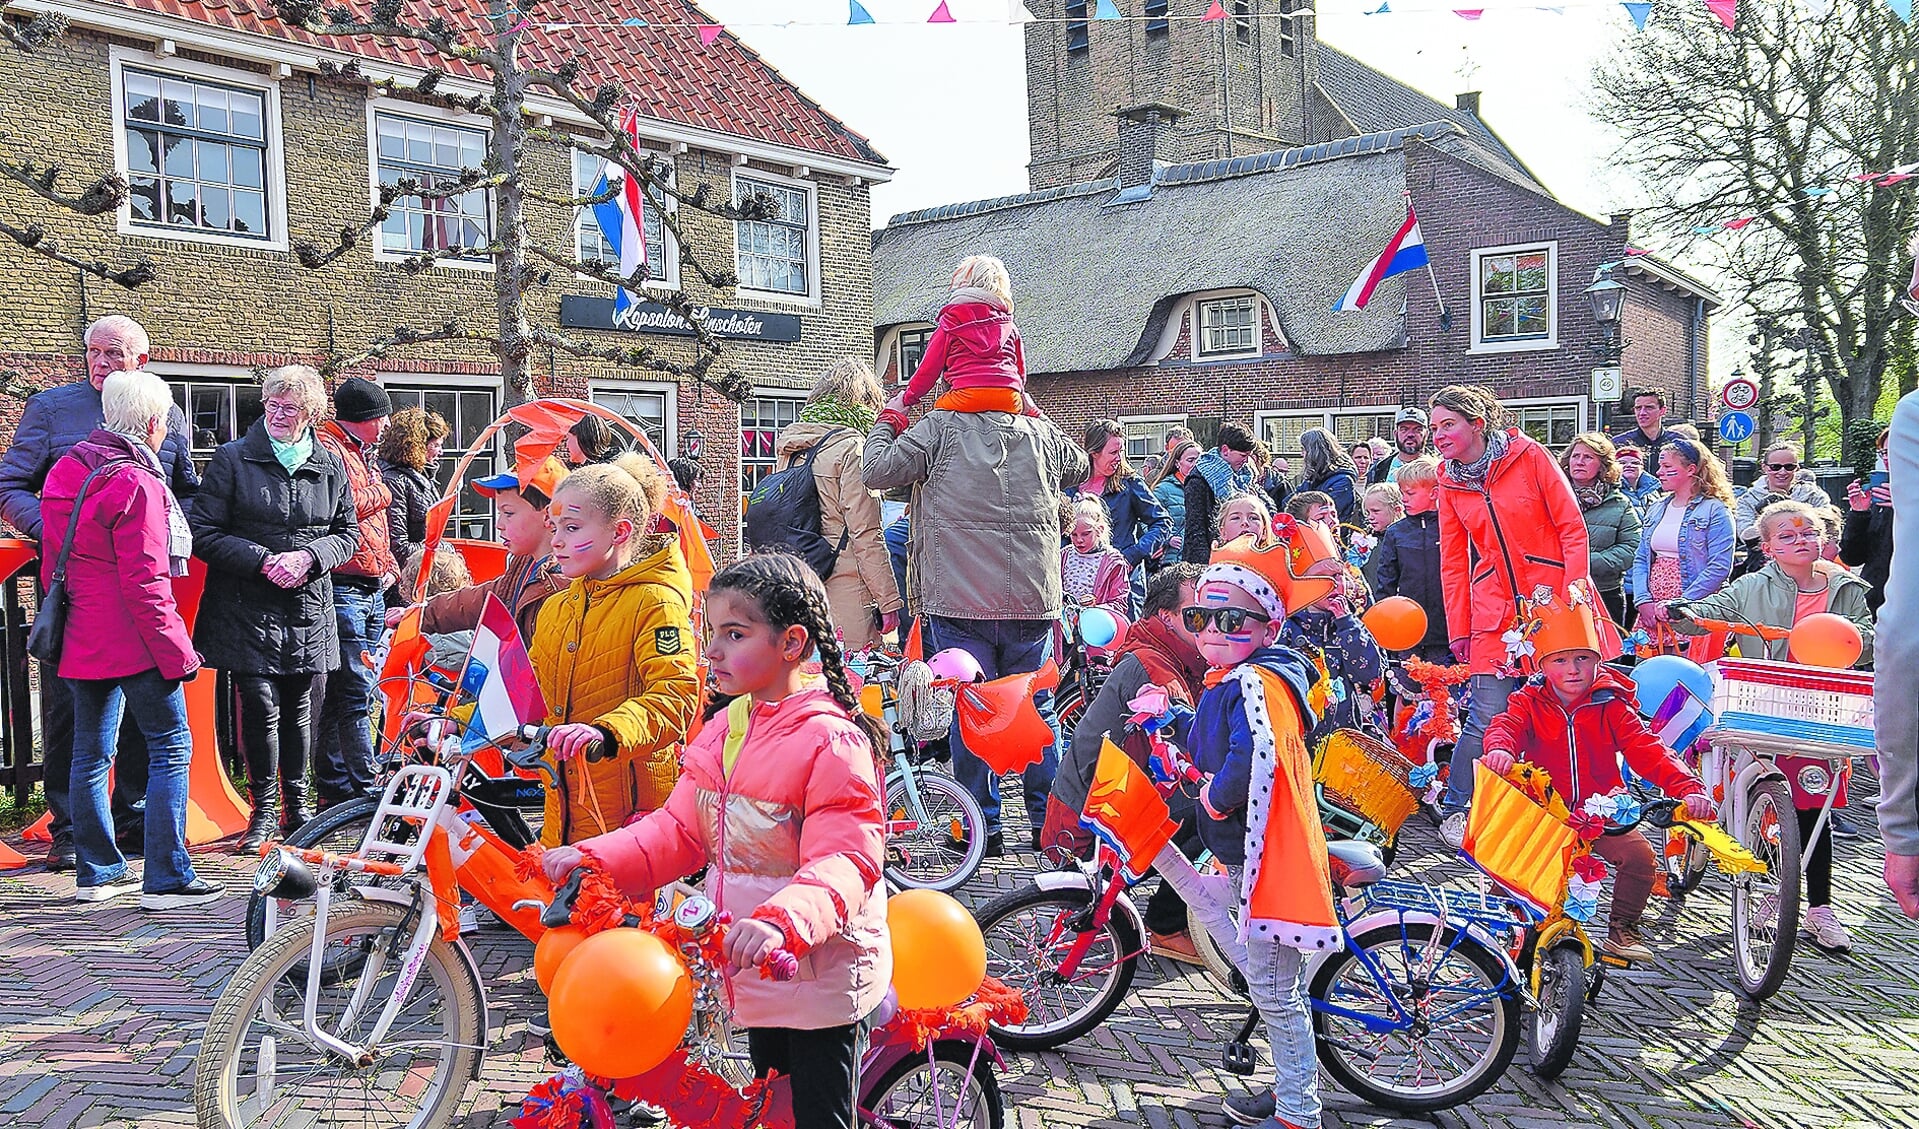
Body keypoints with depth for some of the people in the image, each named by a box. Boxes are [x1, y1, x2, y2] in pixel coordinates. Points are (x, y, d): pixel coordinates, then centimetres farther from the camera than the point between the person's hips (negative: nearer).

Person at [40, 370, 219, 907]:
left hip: (78, 639, 9)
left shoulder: (65, 470, 10)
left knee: (91, 752, 14)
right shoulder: (136, 484, -16)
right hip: (132, 641, -9)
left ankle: (96, 872, 23)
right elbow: (144, 582, -19)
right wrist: (175, 650, -14)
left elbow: (52, 562, 18)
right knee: (171, 746, -2)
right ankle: (166, 879, -4)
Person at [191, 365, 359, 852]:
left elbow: (348, 533, 12)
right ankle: (264, 809, 8)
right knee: (260, 705, -7)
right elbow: (204, 533, -3)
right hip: (246, 607, -3)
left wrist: (309, 556, -8)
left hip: (308, 608, 3)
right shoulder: (232, 459, 0)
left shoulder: (329, 466, 8)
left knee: (298, 708, 10)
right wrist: (262, 561, -15)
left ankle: (295, 804, 24)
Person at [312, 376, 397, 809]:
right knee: (355, 695, -10)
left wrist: (388, 566, 21)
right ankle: (365, 791, -7)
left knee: (346, 694, 12)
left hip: (372, 590, 10)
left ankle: (335, 790, 18)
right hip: (342, 589, -10)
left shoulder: (360, 452, 23)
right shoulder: (325, 446, -9)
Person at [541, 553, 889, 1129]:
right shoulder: (724, 726, 4)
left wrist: (782, 920, -45)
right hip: (755, 971, 8)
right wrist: (590, 858, -9)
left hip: (819, 970, -8)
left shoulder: (832, 740, -21)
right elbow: (679, 829, 4)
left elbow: (846, 861, -28)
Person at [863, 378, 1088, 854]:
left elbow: (878, 471, -8)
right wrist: (1032, 411, 28)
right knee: (1035, 709, 14)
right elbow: (1079, 467, 26)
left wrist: (888, 421, 10)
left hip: (959, 603, -3)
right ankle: (1050, 820, 20)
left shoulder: (939, 428, -7)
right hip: (1033, 601, 3)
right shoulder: (1041, 432, 6)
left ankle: (982, 826, 12)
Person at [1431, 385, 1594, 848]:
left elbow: (1572, 528, -2)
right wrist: (1459, 629, 9)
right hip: (1495, 610, 2)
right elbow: (1453, 561, 12)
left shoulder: (1529, 457, -2)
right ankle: (1455, 811, 7)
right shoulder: (1450, 483, 8)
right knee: (1488, 715, -6)